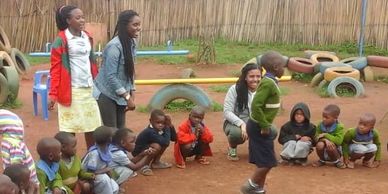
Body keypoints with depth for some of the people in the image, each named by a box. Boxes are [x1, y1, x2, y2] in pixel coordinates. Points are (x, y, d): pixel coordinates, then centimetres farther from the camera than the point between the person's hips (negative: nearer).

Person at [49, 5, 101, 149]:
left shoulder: (87, 37, 8)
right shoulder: (61, 41, -10)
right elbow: (55, 69, -11)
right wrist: (53, 94, -15)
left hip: (89, 88, 6)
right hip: (71, 90, -6)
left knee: (92, 126, 12)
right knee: (70, 128, 2)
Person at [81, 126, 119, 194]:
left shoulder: (106, 148, -8)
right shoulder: (94, 153, -31)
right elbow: (91, 172, -30)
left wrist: (108, 170, -15)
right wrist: (107, 169, -23)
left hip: (100, 175, 7)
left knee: (115, 188, -12)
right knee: (104, 178, -33)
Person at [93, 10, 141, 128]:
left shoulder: (131, 43, 2)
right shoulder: (114, 46, -22)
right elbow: (110, 76, -24)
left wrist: (131, 95, 5)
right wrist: (127, 97, -22)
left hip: (120, 95, 7)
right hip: (107, 95, -7)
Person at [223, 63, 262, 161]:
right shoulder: (235, 89, -13)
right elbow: (227, 111, -15)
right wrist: (241, 124, -29)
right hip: (234, 123, -3)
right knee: (237, 132, -38)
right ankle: (232, 148, 1)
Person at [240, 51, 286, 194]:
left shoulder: (270, 81, 10)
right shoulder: (268, 83, -21)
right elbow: (256, 105, -28)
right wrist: (264, 126, -21)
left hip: (261, 126, 10)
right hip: (259, 127, -10)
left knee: (264, 161, 14)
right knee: (268, 162, -4)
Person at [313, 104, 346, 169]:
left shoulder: (339, 127, -14)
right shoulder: (320, 125, -4)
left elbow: (339, 141, -26)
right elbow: (316, 138, -8)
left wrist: (326, 135, -25)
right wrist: (325, 140, -29)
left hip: (334, 151, -3)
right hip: (323, 152, 3)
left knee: (330, 146, -35)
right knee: (320, 144, -29)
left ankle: (337, 161, -2)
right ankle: (322, 160, 3)